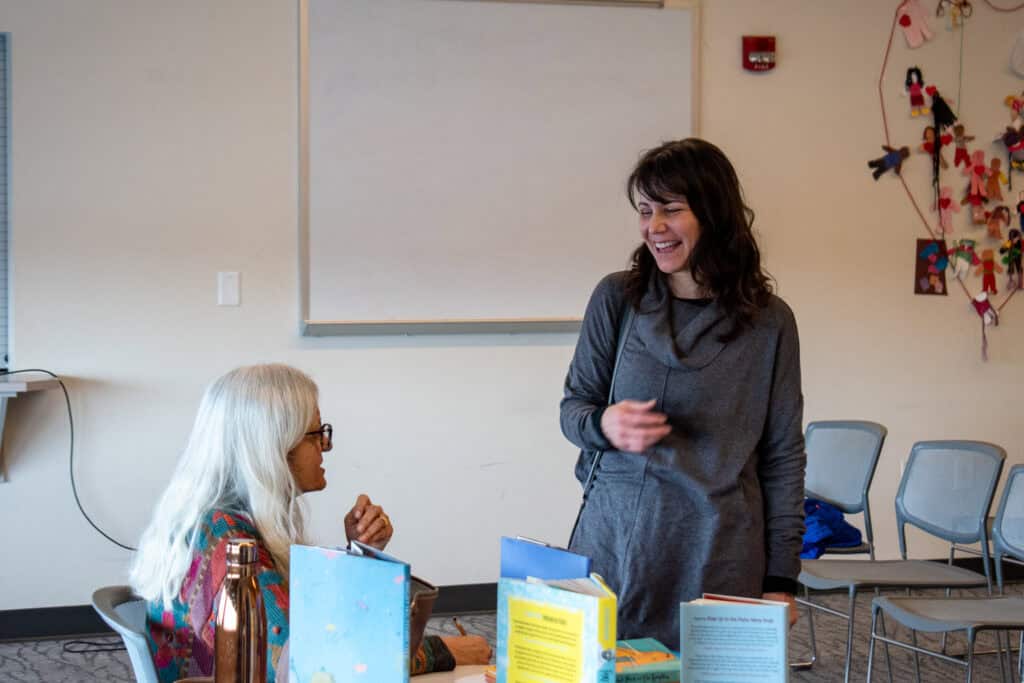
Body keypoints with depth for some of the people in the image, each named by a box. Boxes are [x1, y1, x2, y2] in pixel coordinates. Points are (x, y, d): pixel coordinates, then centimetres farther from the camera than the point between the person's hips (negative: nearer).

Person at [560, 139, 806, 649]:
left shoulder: (769, 322, -1)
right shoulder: (617, 298, 1)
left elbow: (783, 456, 3)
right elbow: (573, 406, 9)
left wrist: (782, 578, 1)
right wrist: (604, 425, -15)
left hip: (719, 551, -1)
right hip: (616, 539, 1)